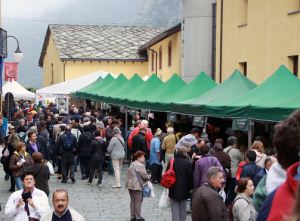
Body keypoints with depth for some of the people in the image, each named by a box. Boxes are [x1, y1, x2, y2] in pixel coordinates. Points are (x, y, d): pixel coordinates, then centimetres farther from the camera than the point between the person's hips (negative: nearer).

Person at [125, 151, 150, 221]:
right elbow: (144, 175, -18)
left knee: (132, 201, 14)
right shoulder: (140, 165, -16)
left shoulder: (132, 164, 14)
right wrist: (148, 178, 4)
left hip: (130, 184, 9)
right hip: (137, 185, -9)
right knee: (138, 201, 0)